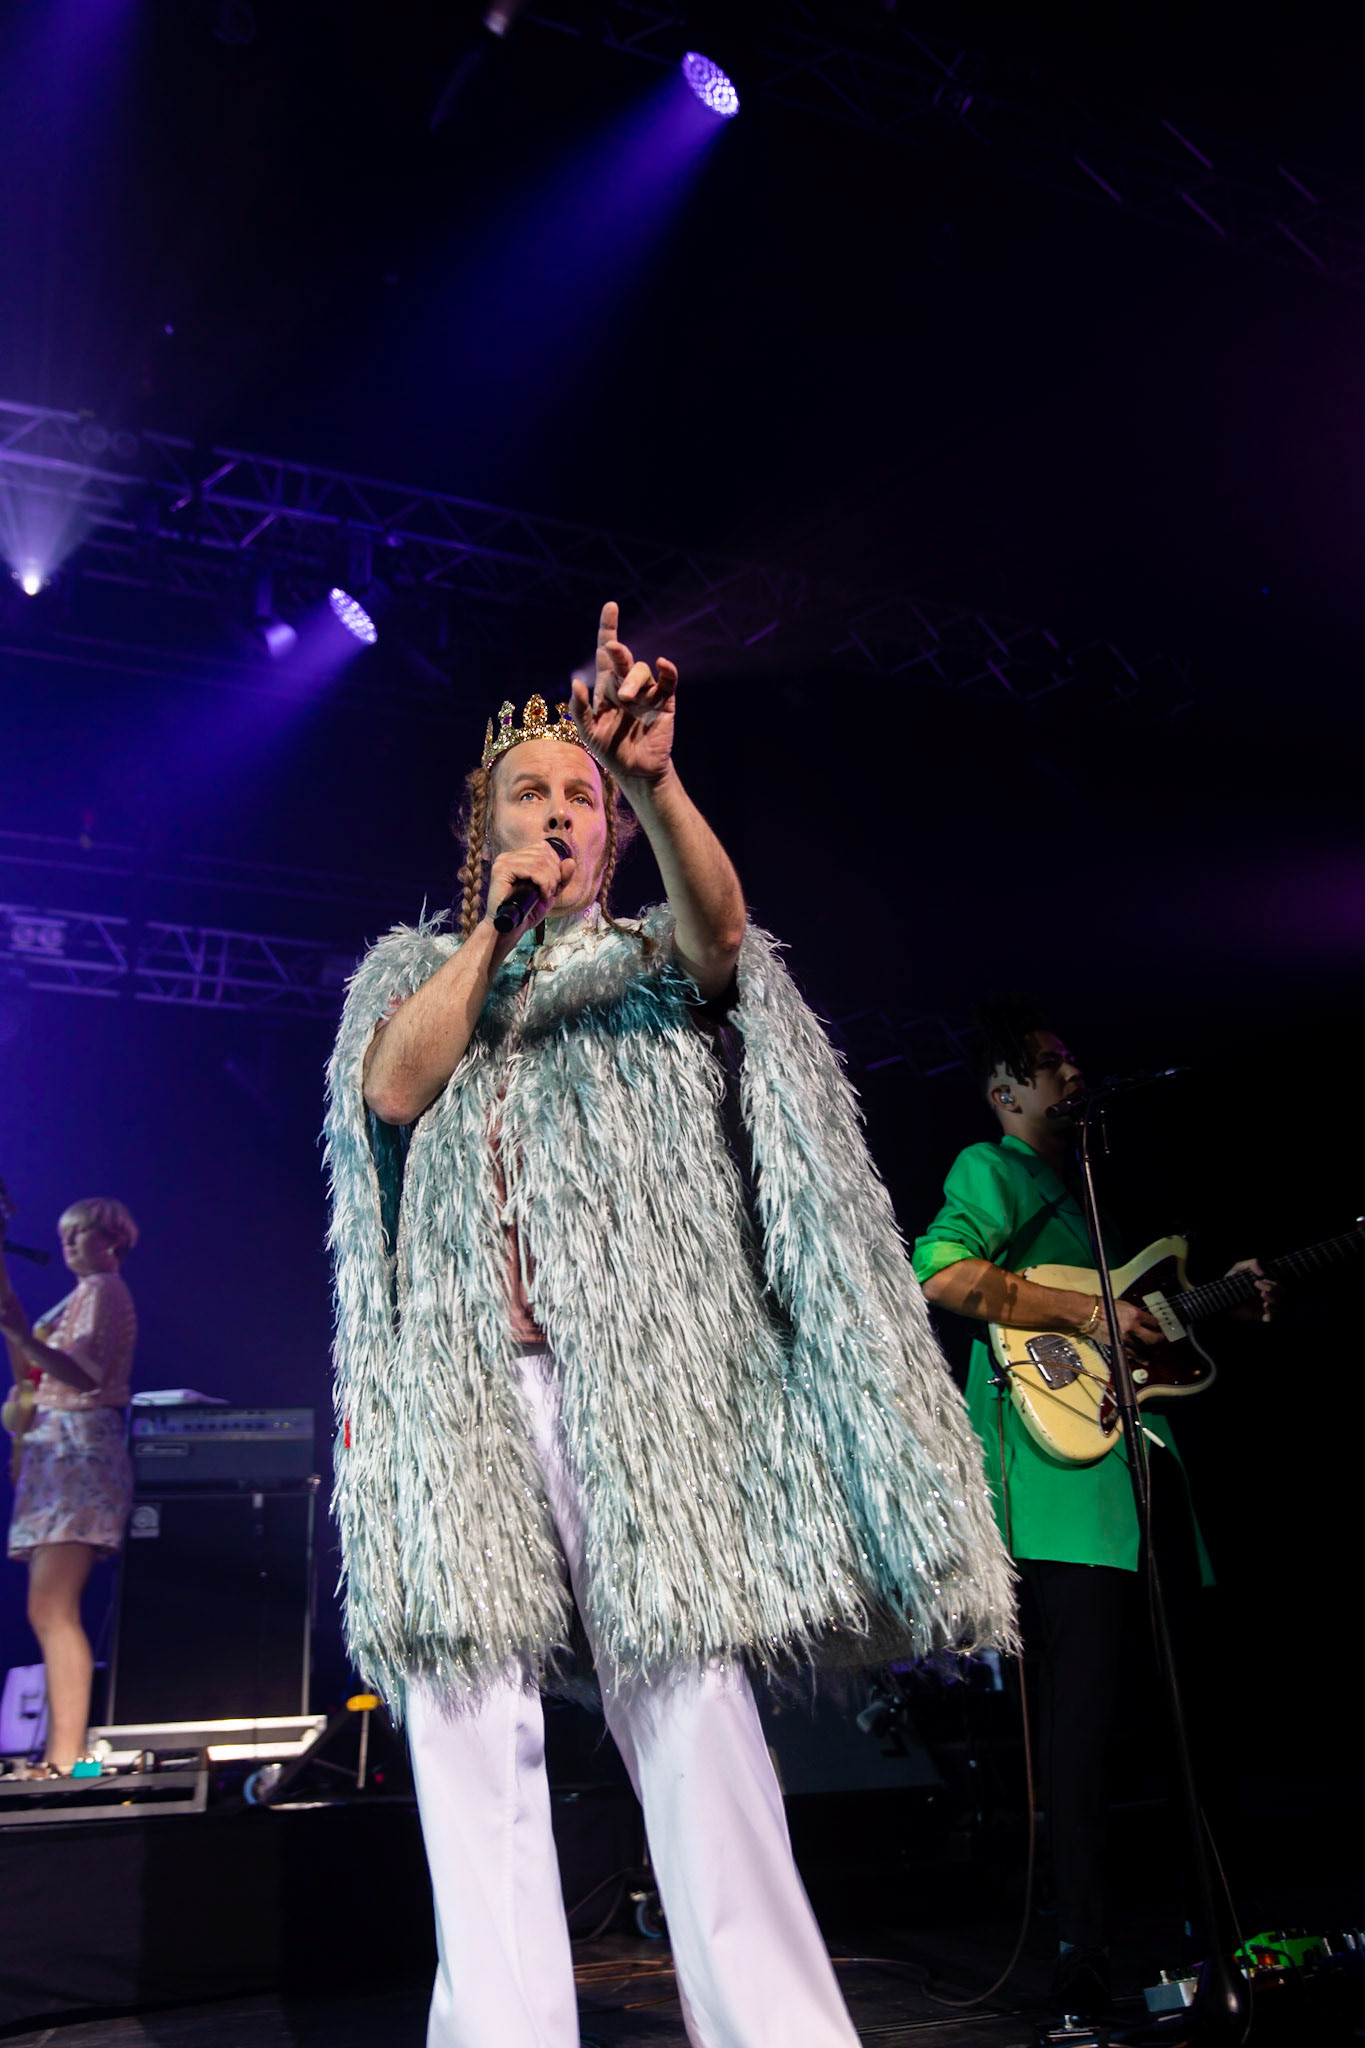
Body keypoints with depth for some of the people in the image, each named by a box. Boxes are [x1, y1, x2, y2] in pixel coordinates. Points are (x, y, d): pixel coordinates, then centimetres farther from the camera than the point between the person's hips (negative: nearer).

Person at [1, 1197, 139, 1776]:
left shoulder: (102, 1290, -4)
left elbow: (85, 1375, -19)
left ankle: (66, 1756, -20)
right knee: (50, 1612, 5)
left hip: (78, 1450, -10)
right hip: (57, 1451, 10)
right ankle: (59, 1752, 5)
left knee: (51, 1610, -17)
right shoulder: (83, 1295, 25)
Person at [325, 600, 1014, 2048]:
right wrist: (495, 922, 2)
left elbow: (720, 925, -6)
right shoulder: (419, 967, 24)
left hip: (643, 1374, -1)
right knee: (469, 1722, -4)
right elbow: (393, 1088, 3)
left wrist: (655, 776, -24)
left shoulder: (656, 963, 19)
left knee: (692, 1711, -9)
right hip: (460, 1384, 2)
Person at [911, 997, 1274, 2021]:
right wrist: (1085, 1311, -17)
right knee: (1084, 1712, -11)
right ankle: (1085, 1953, -5)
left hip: (1141, 1455, 9)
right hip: (1065, 1473, -9)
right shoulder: (992, 1169, 0)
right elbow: (942, 1273, -19)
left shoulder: (1086, 1182, 27)